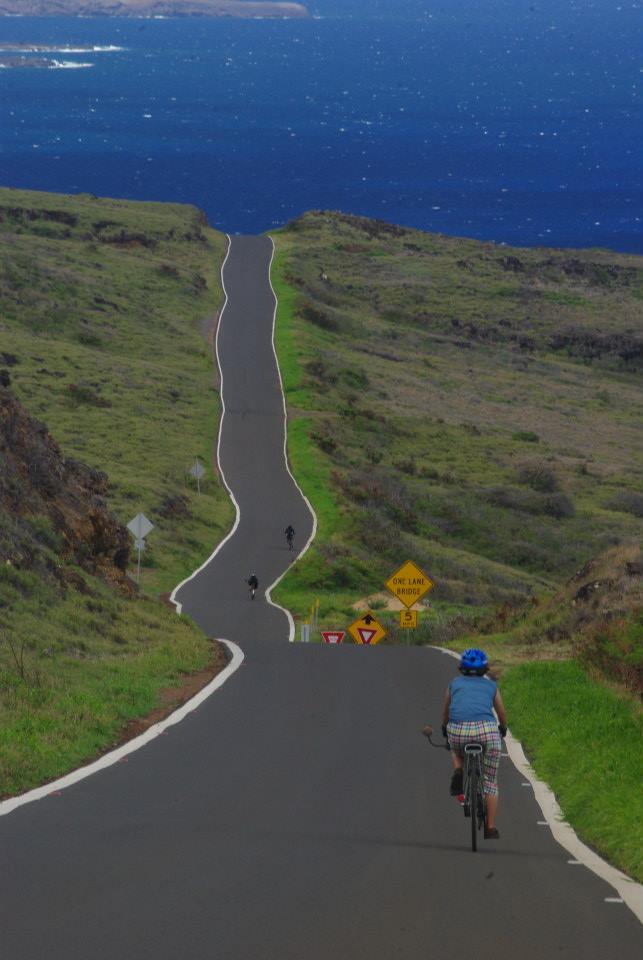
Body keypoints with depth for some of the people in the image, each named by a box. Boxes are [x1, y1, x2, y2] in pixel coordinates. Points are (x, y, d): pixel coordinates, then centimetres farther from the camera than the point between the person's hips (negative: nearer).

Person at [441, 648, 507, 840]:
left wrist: (445, 731, 54)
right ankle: (491, 828, 13)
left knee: (457, 751, 37)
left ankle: (458, 772, 5)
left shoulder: (455, 683, 23)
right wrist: (503, 729, 56)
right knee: (491, 781, 16)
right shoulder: (491, 685, 22)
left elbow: (445, 713, 36)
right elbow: (502, 715, 35)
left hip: (457, 730, 1)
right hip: (487, 730, 0)